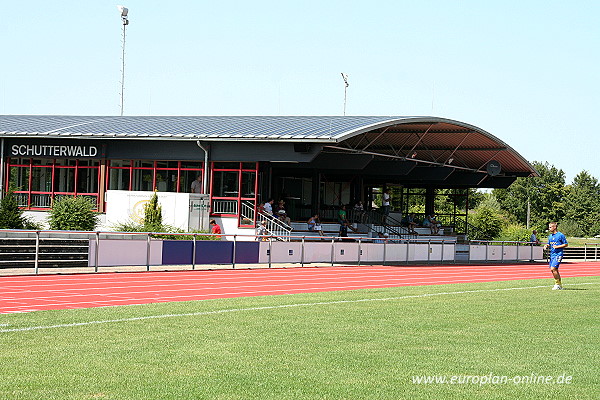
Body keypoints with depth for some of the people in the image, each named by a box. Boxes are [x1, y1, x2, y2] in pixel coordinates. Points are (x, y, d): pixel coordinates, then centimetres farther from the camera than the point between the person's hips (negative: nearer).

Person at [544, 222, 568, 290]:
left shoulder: (560, 235, -9)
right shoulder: (550, 236, 13)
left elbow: (566, 244, -6)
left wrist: (557, 246, -16)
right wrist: (546, 246, 1)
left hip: (558, 254, -8)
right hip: (552, 254, 8)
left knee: (553, 268, -17)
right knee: (554, 270, 9)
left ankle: (557, 284, -7)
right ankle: (560, 285, 19)